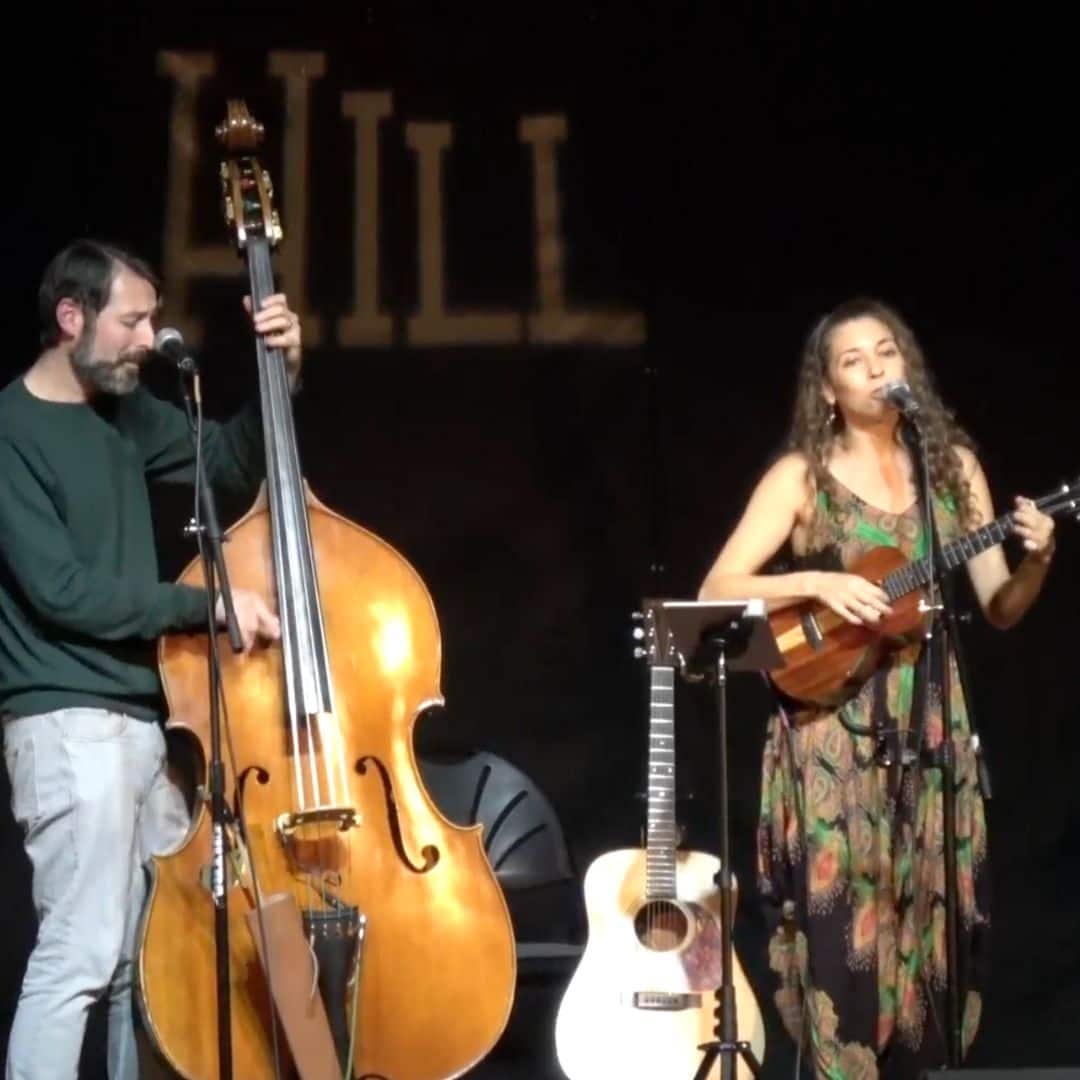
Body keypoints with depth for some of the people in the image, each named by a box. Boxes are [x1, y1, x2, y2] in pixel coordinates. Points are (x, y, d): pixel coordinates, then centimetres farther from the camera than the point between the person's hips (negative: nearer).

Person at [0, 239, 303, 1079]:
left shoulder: (123, 411, 11)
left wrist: (281, 372, 4)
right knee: (81, 952, -12)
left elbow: (234, 460, 22)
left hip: (140, 718, 8)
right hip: (68, 726, -8)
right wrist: (208, 603, -15)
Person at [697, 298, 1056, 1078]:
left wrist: (1035, 562, -13)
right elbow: (717, 591, -9)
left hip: (929, 722, 4)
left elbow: (1001, 609, 6)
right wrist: (818, 583, -21)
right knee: (844, 917, -7)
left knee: (935, 917, 5)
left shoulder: (953, 465, 7)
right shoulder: (802, 475, -3)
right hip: (835, 730, -3)